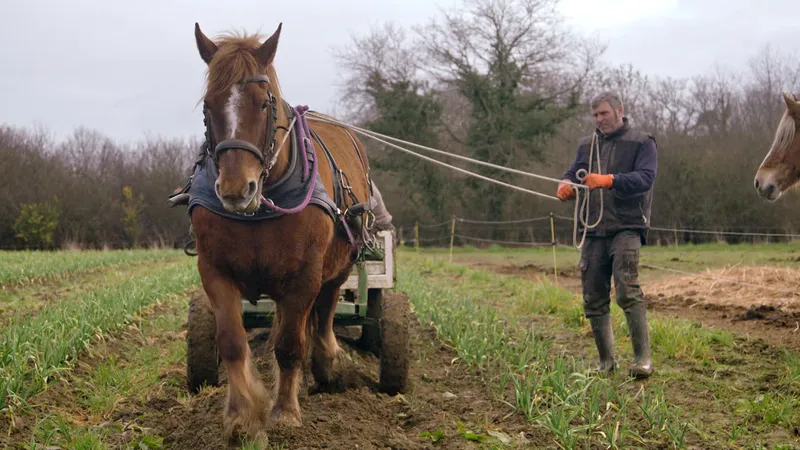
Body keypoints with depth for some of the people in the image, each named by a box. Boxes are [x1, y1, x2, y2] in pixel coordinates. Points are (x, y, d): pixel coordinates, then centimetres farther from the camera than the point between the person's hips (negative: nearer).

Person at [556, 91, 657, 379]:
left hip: (626, 228, -6)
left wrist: (609, 180, -30)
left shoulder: (641, 143, 1)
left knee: (628, 290, -21)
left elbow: (645, 178, -14)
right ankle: (606, 361, 17)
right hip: (594, 231, 6)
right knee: (594, 299, 6)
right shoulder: (587, 145, 19)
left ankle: (643, 358, -17)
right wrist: (565, 185, -11)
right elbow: (573, 173, 14)